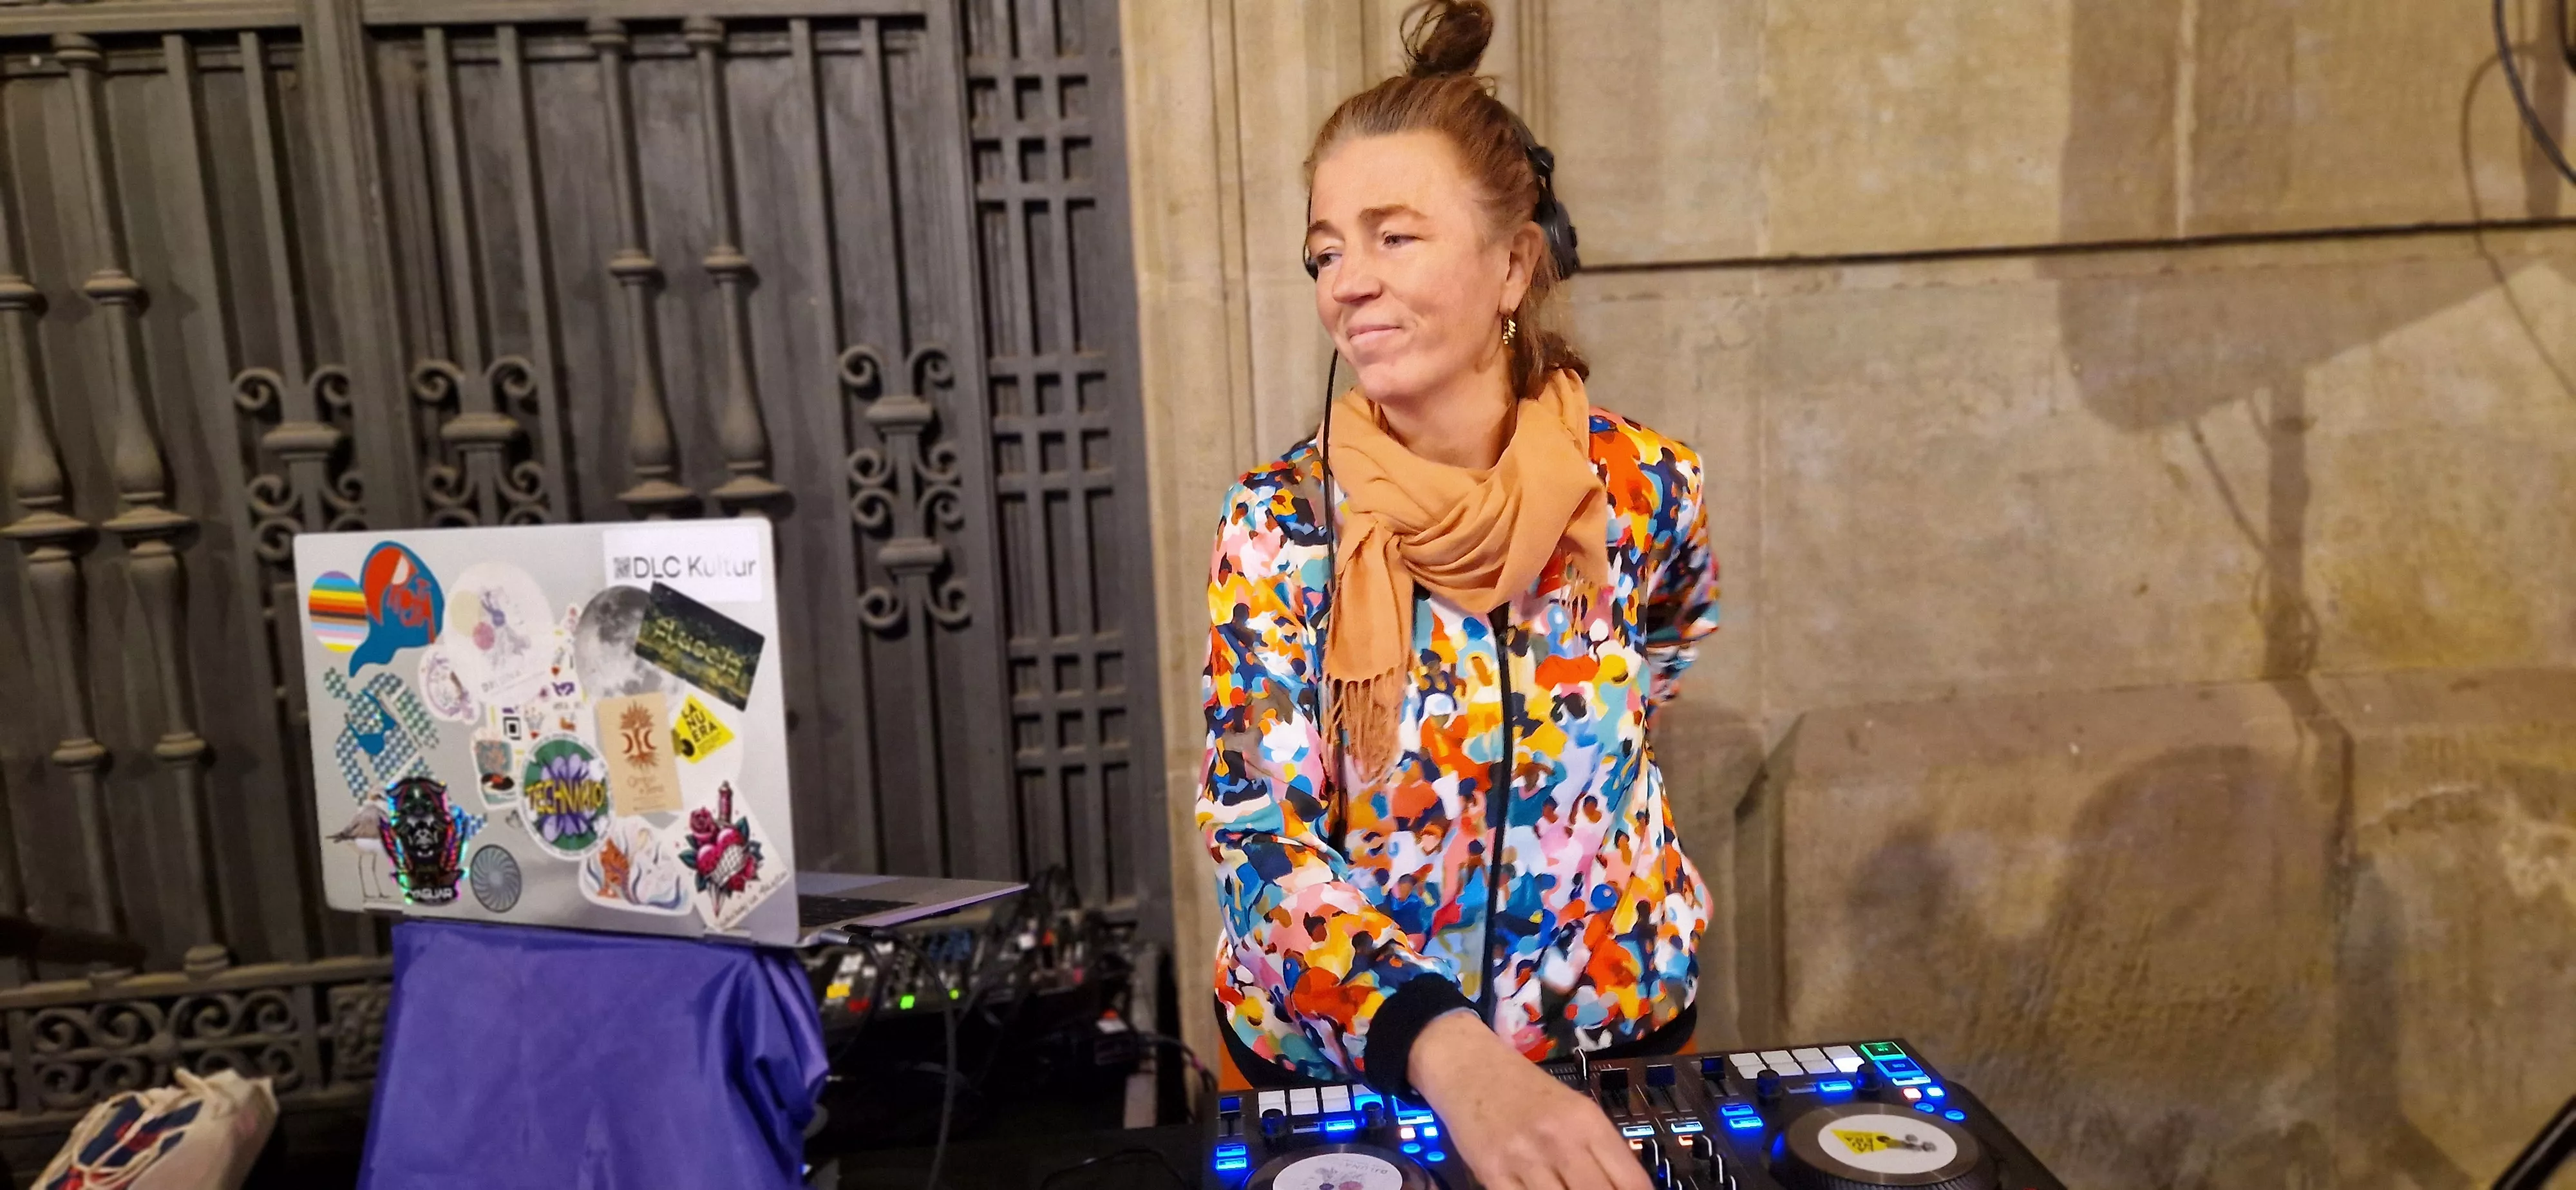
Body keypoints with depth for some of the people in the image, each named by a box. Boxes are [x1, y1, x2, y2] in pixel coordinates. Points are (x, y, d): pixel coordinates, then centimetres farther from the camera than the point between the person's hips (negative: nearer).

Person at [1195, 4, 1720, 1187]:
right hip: (1330, 1058, -1)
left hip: (1618, 1032, 2)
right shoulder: (1276, 526, -16)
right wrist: (1453, 1055, -38)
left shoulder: (1647, 490, -11)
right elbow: (1261, 849, -23)